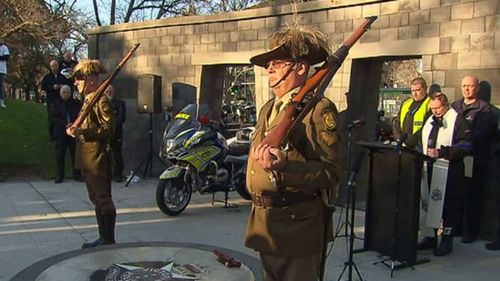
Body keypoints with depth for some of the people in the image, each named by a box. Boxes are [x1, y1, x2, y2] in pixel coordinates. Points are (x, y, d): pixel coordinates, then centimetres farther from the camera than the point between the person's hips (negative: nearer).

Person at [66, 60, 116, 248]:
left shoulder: (101, 101, -13)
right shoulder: (87, 100, 17)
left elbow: (108, 129, -20)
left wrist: (83, 132, -24)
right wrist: (75, 130, 7)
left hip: (98, 159, -10)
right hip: (87, 159, 10)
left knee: (103, 199, -3)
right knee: (96, 200, 15)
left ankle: (108, 240, 6)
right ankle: (103, 238, 24)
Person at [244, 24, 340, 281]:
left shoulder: (319, 109, -12)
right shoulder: (268, 108, 14)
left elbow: (330, 173, -18)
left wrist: (285, 167, -32)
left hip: (297, 226, -8)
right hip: (265, 223, 8)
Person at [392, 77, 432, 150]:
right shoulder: (406, 103, 18)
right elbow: (397, 121, 19)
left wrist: (413, 139, -19)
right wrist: (398, 136, 1)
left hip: (419, 146, -6)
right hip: (403, 145, 6)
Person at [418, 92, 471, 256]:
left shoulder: (458, 121, -7)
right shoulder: (430, 121, 17)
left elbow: (466, 146, -15)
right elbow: (424, 142, 27)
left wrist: (441, 152, -22)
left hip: (450, 171, -7)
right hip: (431, 169, 7)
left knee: (449, 207, 0)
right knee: (430, 204, 11)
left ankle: (447, 240, 10)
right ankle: (431, 237, 22)